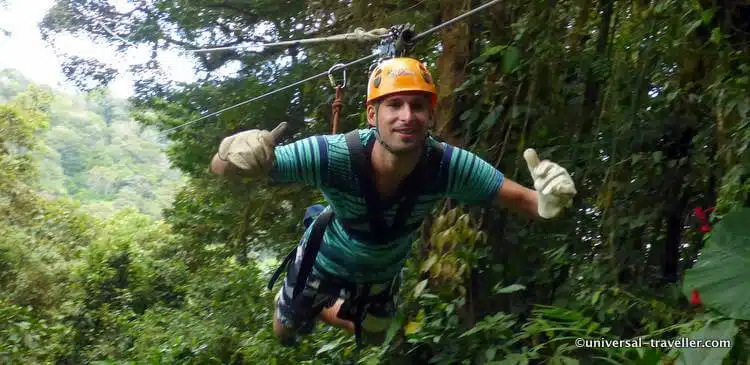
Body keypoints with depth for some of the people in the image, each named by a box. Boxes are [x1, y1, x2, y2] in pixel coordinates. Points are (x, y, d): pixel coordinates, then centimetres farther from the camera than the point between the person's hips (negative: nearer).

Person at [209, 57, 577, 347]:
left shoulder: (448, 165, -38)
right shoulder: (333, 155, -43)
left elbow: (520, 197, -29)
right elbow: (220, 167, -40)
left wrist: (546, 201, -54)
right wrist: (233, 155, -66)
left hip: (382, 272, 2)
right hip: (325, 260, -2)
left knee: (373, 338, 30)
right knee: (285, 334, 24)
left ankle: (325, 309, 60)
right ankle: (311, 307, 59)